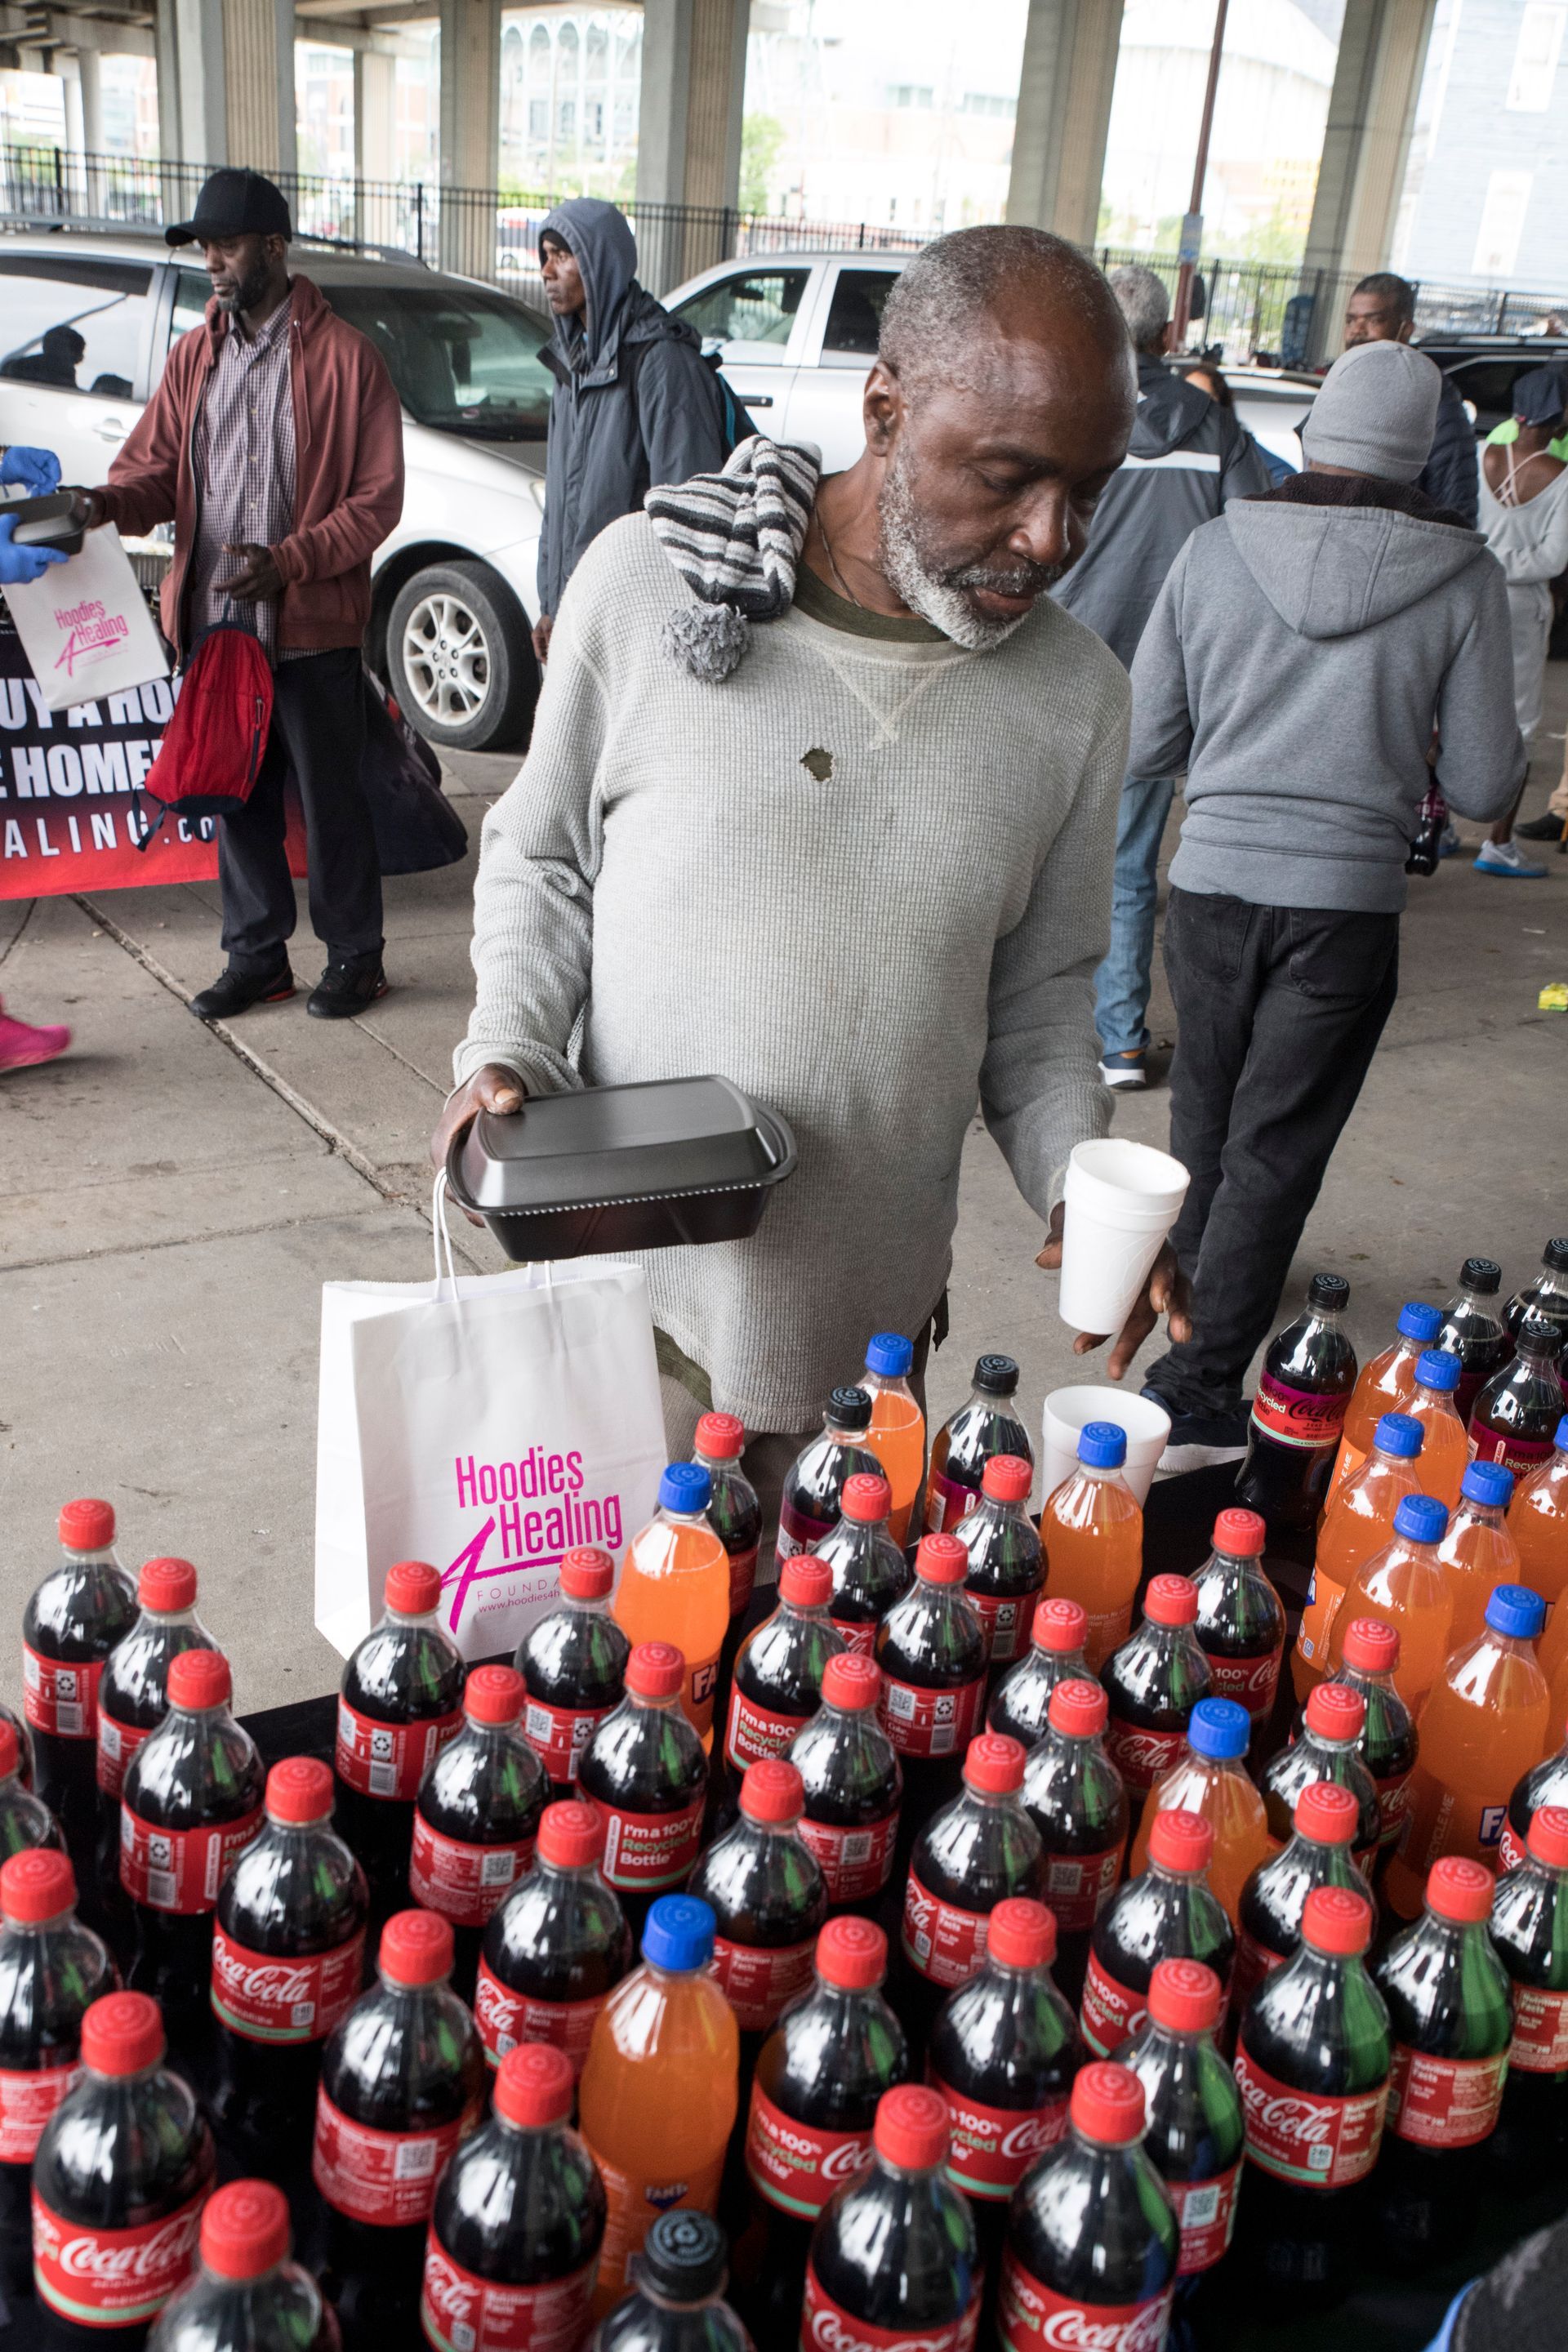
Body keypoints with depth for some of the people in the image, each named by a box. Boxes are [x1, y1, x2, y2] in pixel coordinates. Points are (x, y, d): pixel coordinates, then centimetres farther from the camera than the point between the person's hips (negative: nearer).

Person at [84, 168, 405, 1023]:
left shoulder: (345, 355, -4)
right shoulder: (193, 357, 13)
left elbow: (379, 497, -7)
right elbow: (154, 467, 10)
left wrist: (289, 561, -19)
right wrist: (104, 502, -13)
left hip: (311, 626, -5)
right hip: (213, 621, 5)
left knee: (330, 796, 2)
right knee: (235, 794, 11)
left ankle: (354, 954, 17)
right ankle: (256, 955, 23)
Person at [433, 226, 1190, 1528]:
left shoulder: (1075, 693, -2)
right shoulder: (650, 578, -9)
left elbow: (1039, 990, 7)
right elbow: (540, 854, 4)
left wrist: (1077, 1178, -9)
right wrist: (509, 1050, -12)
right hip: (632, 1282, -1)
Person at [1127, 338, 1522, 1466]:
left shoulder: (1216, 549, -3)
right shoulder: (1462, 574, -6)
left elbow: (1148, 745, 2)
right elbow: (1483, 786, -3)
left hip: (1214, 880, 3)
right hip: (1348, 900, -2)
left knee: (1207, 1114, 23)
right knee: (1277, 1147, 5)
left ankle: (1200, 1276, 47)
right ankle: (1199, 1388, 4)